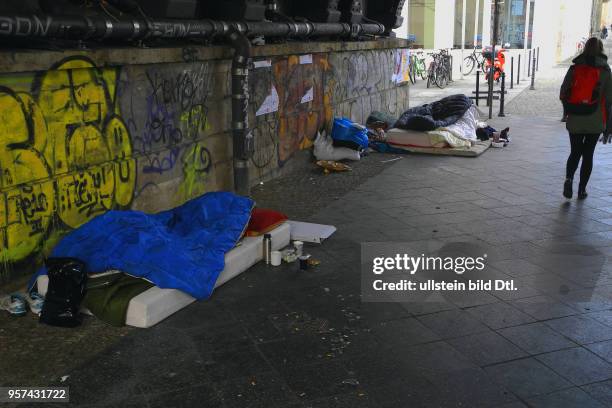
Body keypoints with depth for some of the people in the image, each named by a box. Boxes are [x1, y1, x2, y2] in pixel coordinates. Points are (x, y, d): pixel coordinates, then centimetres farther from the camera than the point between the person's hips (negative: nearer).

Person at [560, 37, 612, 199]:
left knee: (575, 152, 12)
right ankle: (582, 189, 13)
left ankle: (569, 179, -12)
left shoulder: (574, 68, 1)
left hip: (574, 121, 1)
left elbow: (563, 94, 2)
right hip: (595, 122, -1)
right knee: (588, 154, 10)